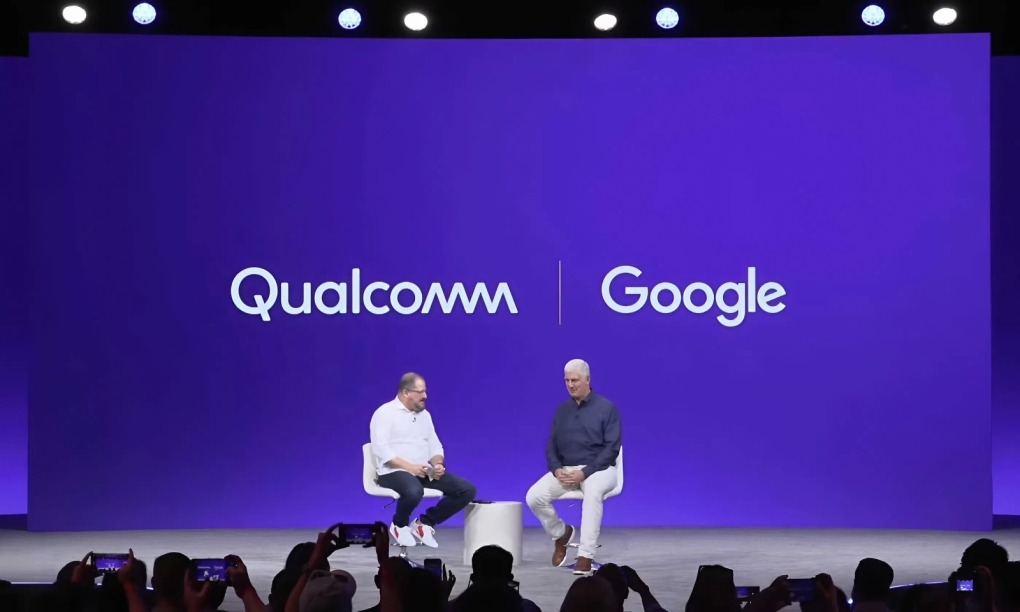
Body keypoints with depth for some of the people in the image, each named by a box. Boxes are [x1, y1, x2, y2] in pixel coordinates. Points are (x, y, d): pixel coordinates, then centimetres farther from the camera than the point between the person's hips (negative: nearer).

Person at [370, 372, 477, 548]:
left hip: (424, 472, 7)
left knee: (467, 490, -10)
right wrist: (409, 467, -24)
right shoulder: (385, 413, -5)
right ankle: (399, 525, -7)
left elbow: (435, 446, 16)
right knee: (414, 492, -42)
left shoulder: (424, 414, 16)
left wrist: (437, 464, -7)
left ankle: (425, 522, 5)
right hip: (394, 471, -7)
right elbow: (381, 449, -16)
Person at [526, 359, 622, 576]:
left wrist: (584, 472, -21)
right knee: (534, 496, -20)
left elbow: (612, 448, -11)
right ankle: (560, 533, 10)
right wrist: (557, 469, -12)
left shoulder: (606, 408, -5)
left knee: (592, 491, -41)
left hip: (598, 469, -5)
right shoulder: (562, 410, 9)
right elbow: (551, 447, 10)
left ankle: (585, 556, -41)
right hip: (566, 469, 5)